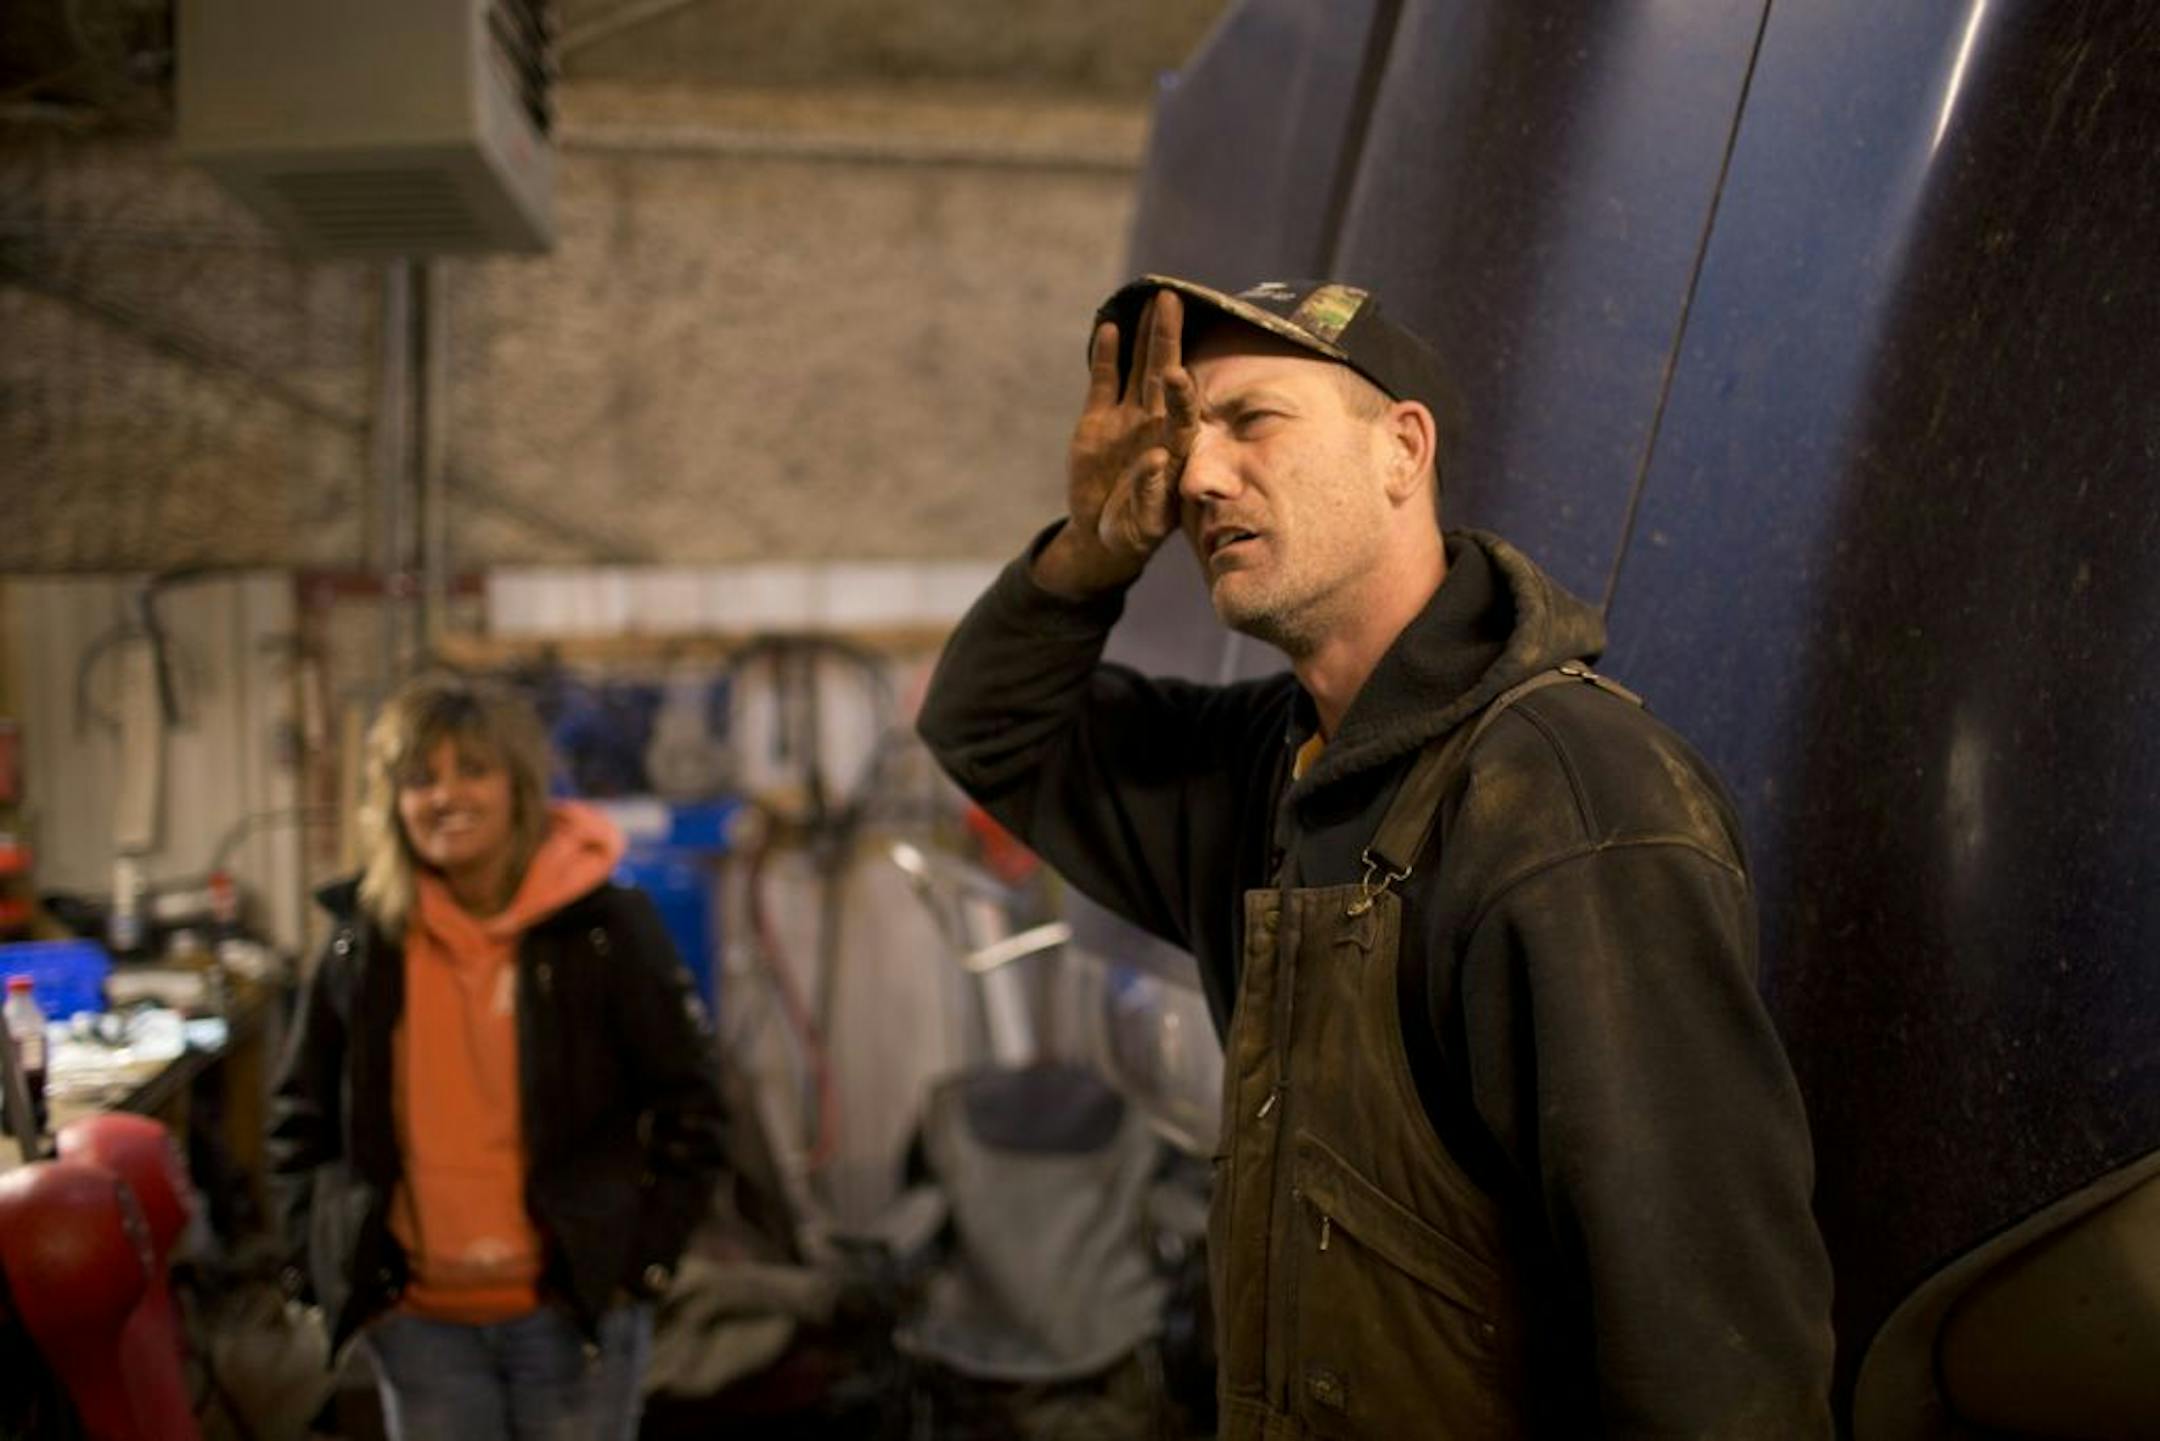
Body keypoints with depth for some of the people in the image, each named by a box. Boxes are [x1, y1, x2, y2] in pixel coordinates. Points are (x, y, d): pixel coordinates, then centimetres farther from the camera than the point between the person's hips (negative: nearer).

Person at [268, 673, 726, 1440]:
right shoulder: (364, 941, 2)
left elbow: (688, 1106, -4)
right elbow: (300, 1118, 11)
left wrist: (643, 1256, -8)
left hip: (574, 1311, -3)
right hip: (421, 1323, 3)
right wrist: (320, 1263, 3)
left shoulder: (608, 929, -7)